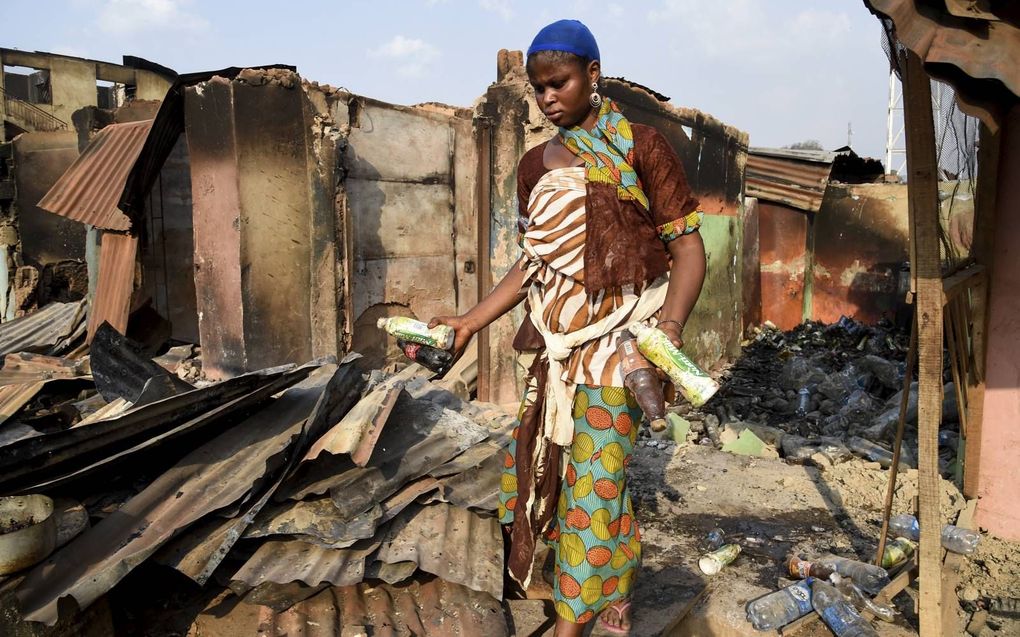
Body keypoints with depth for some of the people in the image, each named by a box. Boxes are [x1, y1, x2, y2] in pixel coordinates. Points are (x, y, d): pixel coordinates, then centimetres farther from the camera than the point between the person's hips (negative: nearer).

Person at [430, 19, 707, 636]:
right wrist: (467, 323, 9)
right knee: (545, 463, 7)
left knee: (594, 476, -3)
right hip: (556, 343, 6)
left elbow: (689, 249, -7)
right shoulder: (537, 165, 12)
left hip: (615, 340, -5)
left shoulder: (641, 146, -4)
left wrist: (670, 325, -25)